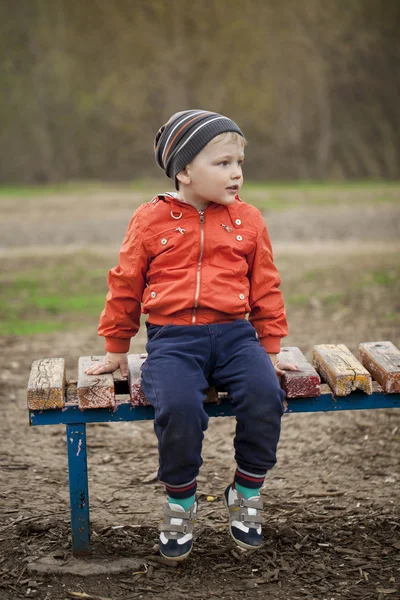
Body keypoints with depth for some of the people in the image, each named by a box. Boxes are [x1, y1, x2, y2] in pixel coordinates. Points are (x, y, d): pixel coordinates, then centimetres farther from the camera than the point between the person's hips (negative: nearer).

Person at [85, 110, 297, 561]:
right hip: (171, 339, -2)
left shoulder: (247, 220, 10)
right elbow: (125, 286, 11)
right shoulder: (151, 220, 4)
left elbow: (265, 288, 16)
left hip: (235, 335, 2)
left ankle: (246, 494, 0)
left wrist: (270, 348, 14)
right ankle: (180, 502, -2)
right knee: (178, 405, -31)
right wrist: (116, 350, 15)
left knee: (264, 394, -27)